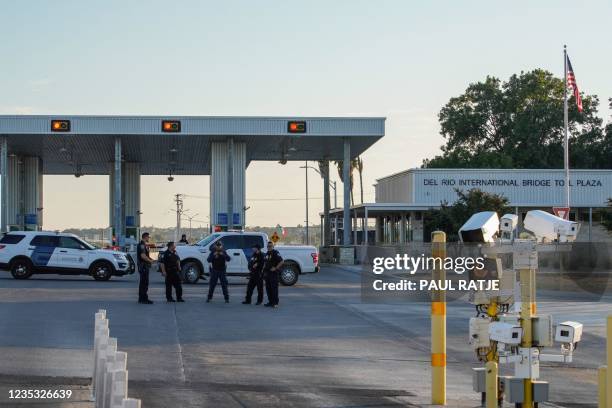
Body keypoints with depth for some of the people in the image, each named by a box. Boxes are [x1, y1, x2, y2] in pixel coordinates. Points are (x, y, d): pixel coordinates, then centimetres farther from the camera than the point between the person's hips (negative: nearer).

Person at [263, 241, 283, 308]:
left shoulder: (275, 253, -9)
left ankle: (275, 303, -8)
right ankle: (270, 302, 17)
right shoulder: (267, 253, 17)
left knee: (274, 288, -9)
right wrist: (264, 268, 16)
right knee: (268, 288, 10)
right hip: (267, 273, 9)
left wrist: (276, 268, -18)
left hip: (273, 273, -9)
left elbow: (281, 261, -17)